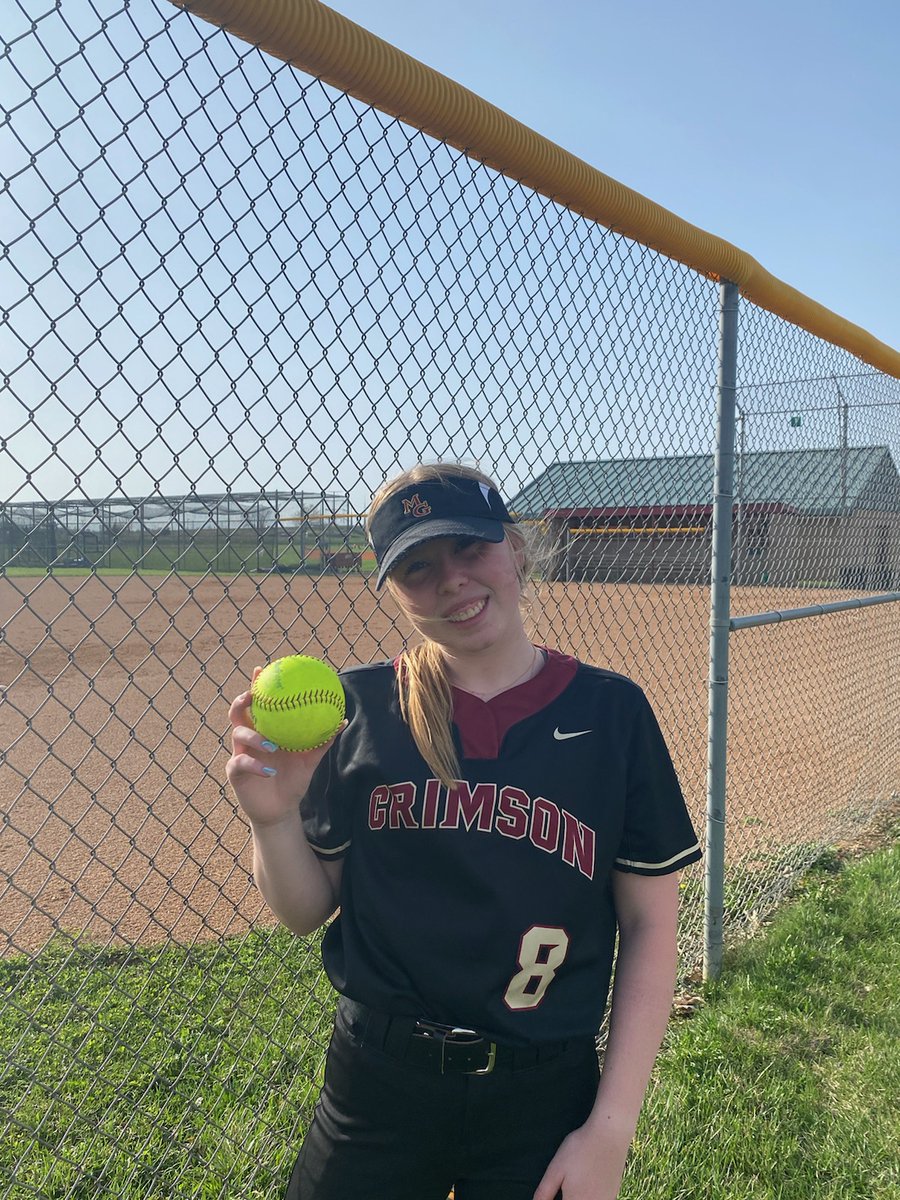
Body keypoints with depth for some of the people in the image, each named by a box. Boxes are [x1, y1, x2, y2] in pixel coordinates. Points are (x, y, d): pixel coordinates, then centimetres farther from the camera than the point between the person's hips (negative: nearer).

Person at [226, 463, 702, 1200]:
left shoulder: (609, 712, -9)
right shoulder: (360, 707, -7)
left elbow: (649, 926, -4)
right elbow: (307, 912, -1)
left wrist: (611, 1127, -7)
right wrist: (273, 820, -20)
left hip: (545, 1099, 0)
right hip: (378, 1084, 1)